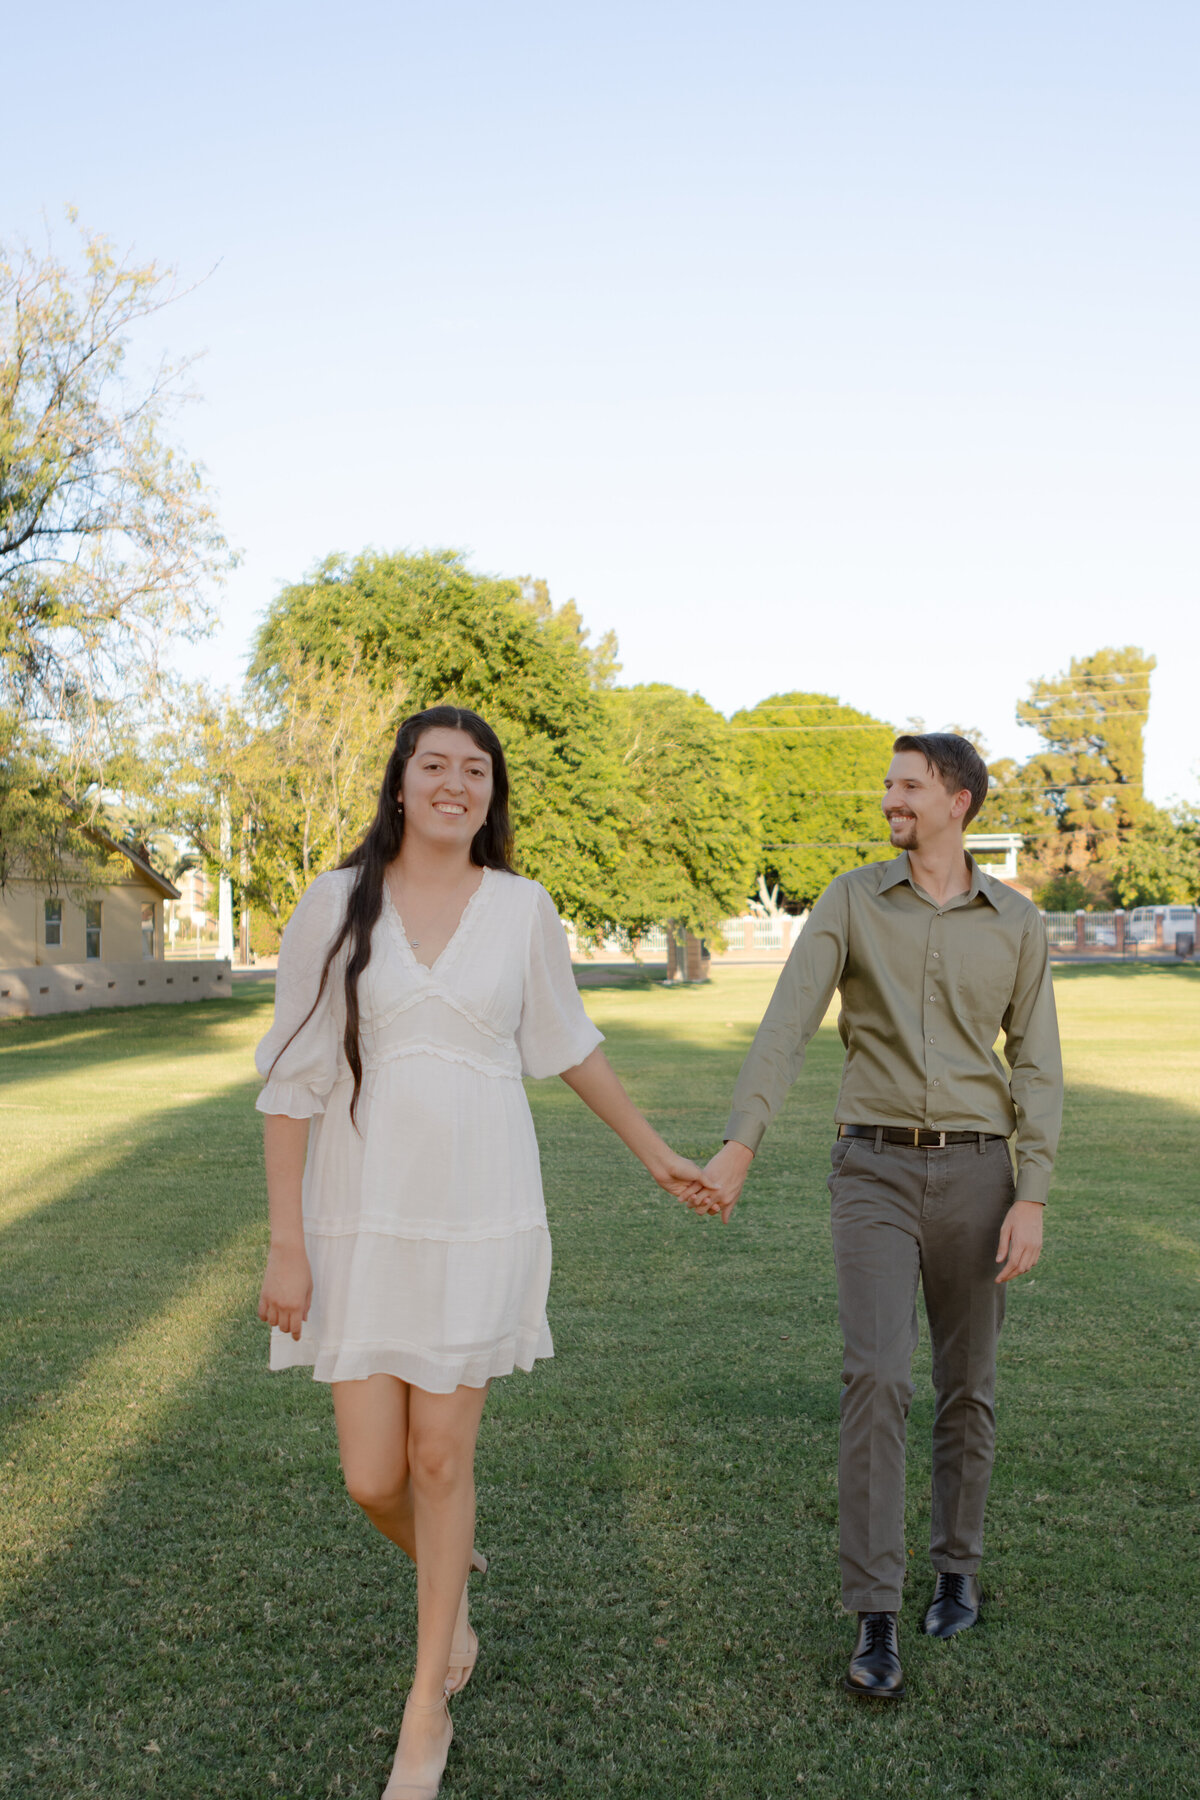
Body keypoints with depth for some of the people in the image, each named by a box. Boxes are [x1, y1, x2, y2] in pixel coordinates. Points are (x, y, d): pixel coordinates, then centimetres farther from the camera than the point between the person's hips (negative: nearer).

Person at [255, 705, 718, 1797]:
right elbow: (293, 1077, -1)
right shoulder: (337, 905, -2)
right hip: (361, 1215, 0)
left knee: (441, 1457, 4)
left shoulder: (521, 908, 1)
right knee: (371, 1478, 3)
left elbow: (569, 1046, 15)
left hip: (481, 1212, 0)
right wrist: (287, 1243, -4)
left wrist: (659, 1157, 21)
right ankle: (451, 1580, 40)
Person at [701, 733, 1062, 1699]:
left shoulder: (1017, 922, 3)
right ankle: (876, 1618, -7)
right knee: (876, 1377, -13)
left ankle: (959, 1568, 33)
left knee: (968, 1385, 11)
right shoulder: (852, 901, 0)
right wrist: (739, 1143, -20)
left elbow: (1037, 1068, 3)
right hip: (876, 1170, -1)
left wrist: (1032, 1198, -7)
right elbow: (786, 1024, -9)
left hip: (975, 1170, 2)